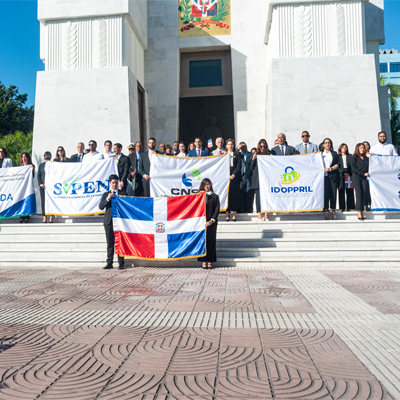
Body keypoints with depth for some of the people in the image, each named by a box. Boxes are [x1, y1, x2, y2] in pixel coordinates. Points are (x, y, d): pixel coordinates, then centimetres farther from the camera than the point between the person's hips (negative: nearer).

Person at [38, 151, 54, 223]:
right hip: (43, 186, 3)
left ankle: (51, 217, -2)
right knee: (43, 201, -1)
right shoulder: (41, 165, 17)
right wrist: (40, 183, -1)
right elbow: (38, 175, 13)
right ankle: (44, 217, 2)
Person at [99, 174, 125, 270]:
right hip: (109, 221, 2)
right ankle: (109, 263, 9)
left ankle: (121, 263, 1)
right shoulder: (106, 195, 14)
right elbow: (101, 207, 2)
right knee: (110, 243, 4)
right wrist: (108, 199, -12)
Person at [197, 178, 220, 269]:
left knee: (211, 240, -2)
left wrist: (211, 221, -9)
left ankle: (210, 261, 3)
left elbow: (217, 210, 1)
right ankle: (204, 261, 2)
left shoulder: (215, 196, 9)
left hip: (211, 222, 0)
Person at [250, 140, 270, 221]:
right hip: (257, 179, 0)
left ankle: (266, 214, 0)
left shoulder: (269, 154, 10)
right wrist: (253, 159, -8)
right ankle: (259, 215, -1)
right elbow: (251, 168, 6)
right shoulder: (256, 155, 10)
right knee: (258, 196, -5)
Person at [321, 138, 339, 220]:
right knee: (325, 193, -5)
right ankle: (326, 210, 0)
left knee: (333, 193, -2)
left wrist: (330, 169, -8)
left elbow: (337, 164, 6)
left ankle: (333, 210, 4)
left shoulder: (334, 153, 15)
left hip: (333, 175, 1)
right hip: (324, 176, -1)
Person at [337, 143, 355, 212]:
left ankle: (349, 207, 0)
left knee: (349, 191, -3)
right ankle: (342, 207, -2)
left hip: (349, 175, 1)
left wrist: (349, 174, -8)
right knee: (341, 191, -4)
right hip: (341, 175, -1)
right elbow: (337, 166, 1)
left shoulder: (350, 156, 14)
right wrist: (343, 173, -10)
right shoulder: (338, 156, 9)